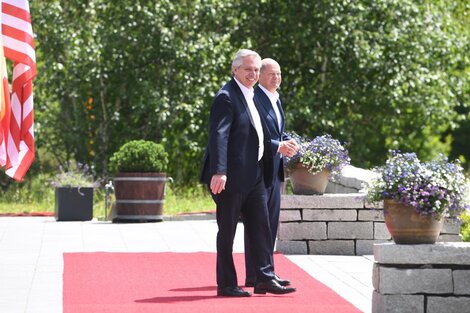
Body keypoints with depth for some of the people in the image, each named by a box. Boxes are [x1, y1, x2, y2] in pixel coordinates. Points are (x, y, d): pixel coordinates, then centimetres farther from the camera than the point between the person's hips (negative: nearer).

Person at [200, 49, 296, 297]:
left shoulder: (251, 96, 16)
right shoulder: (226, 97, -14)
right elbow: (218, 135, -22)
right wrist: (219, 172, -28)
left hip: (254, 175, 9)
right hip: (231, 177, -9)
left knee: (261, 227, 7)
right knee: (227, 231, 0)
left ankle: (265, 278, 10)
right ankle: (226, 284, 6)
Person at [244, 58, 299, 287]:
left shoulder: (275, 99, 17)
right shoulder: (254, 98, -13)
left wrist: (289, 142, 2)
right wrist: (278, 146, -23)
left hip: (275, 170, 9)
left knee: (271, 221, 12)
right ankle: (253, 275, -3)